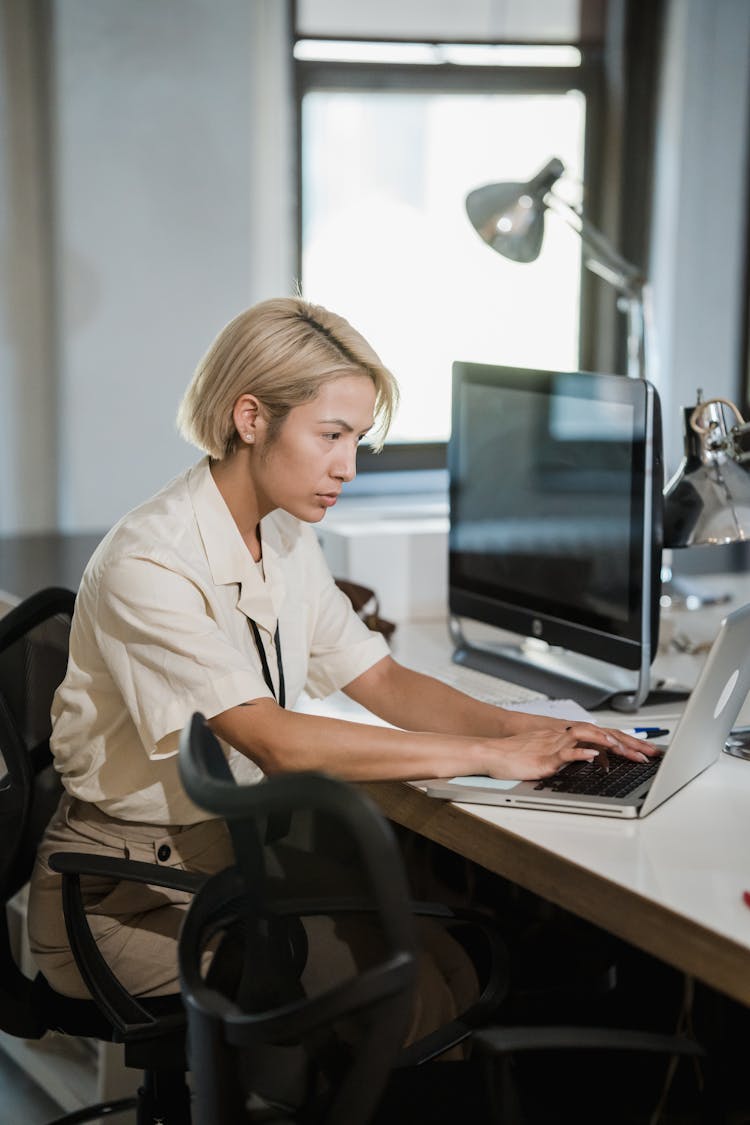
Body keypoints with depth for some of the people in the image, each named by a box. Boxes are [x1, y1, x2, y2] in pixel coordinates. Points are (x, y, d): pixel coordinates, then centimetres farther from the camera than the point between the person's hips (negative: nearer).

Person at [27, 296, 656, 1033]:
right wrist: (488, 754, -28)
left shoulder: (287, 542, 6)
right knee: (406, 998, -19)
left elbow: (382, 682, 8)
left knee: (456, 958, -10)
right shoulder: (147, 564, -23)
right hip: (133, 895, -8)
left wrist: (525, 729, -10)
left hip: (244, 851, 8)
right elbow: (276, 743, -30)